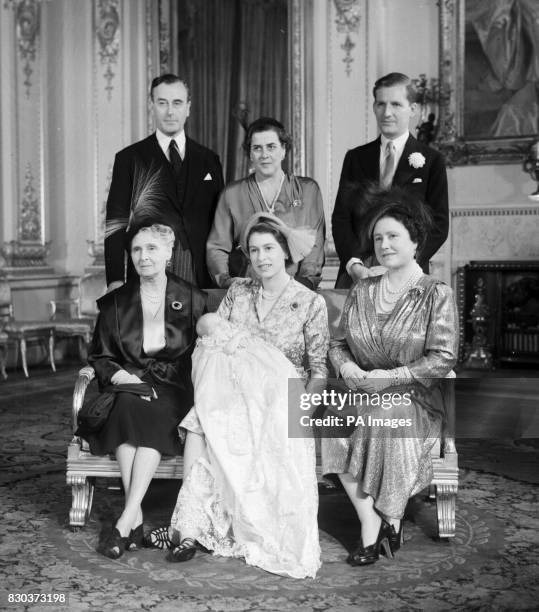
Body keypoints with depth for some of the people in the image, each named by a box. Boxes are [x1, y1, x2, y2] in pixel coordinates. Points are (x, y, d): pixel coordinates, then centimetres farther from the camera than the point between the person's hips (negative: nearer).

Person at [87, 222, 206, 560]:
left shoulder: (192, 299, 7)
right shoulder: (115, 303, 10)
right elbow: (99, 357, 11)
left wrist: (154, 380, -10)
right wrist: (122, 376, -11)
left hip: (174, 393, -1)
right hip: (127, 388, 1)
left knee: (152, 417, -34)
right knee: (129, 407, -33)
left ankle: (126, 521, -34)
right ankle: (136, 520, -33)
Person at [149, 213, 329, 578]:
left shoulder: (311, 303, 3)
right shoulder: (238, 292, 14)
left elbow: (319, 372, 0)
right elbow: (208, 345, 9)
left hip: (280, 399, -2)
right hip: (232, 394, 2)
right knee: (201, 422, -32)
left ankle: (191, 526, -32)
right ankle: (191, 527, -33)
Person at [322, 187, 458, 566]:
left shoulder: (437, 295, -2)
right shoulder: (361, 292, 13)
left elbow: (443, 359, -10)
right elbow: (339, 343, 16)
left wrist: (390, 377, -17)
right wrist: (345, 365, -7)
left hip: (414, 396, -4)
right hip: (362, 391, 4)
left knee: (387, 418, -35)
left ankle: (390, 518, -11)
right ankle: (373, 525, -17)